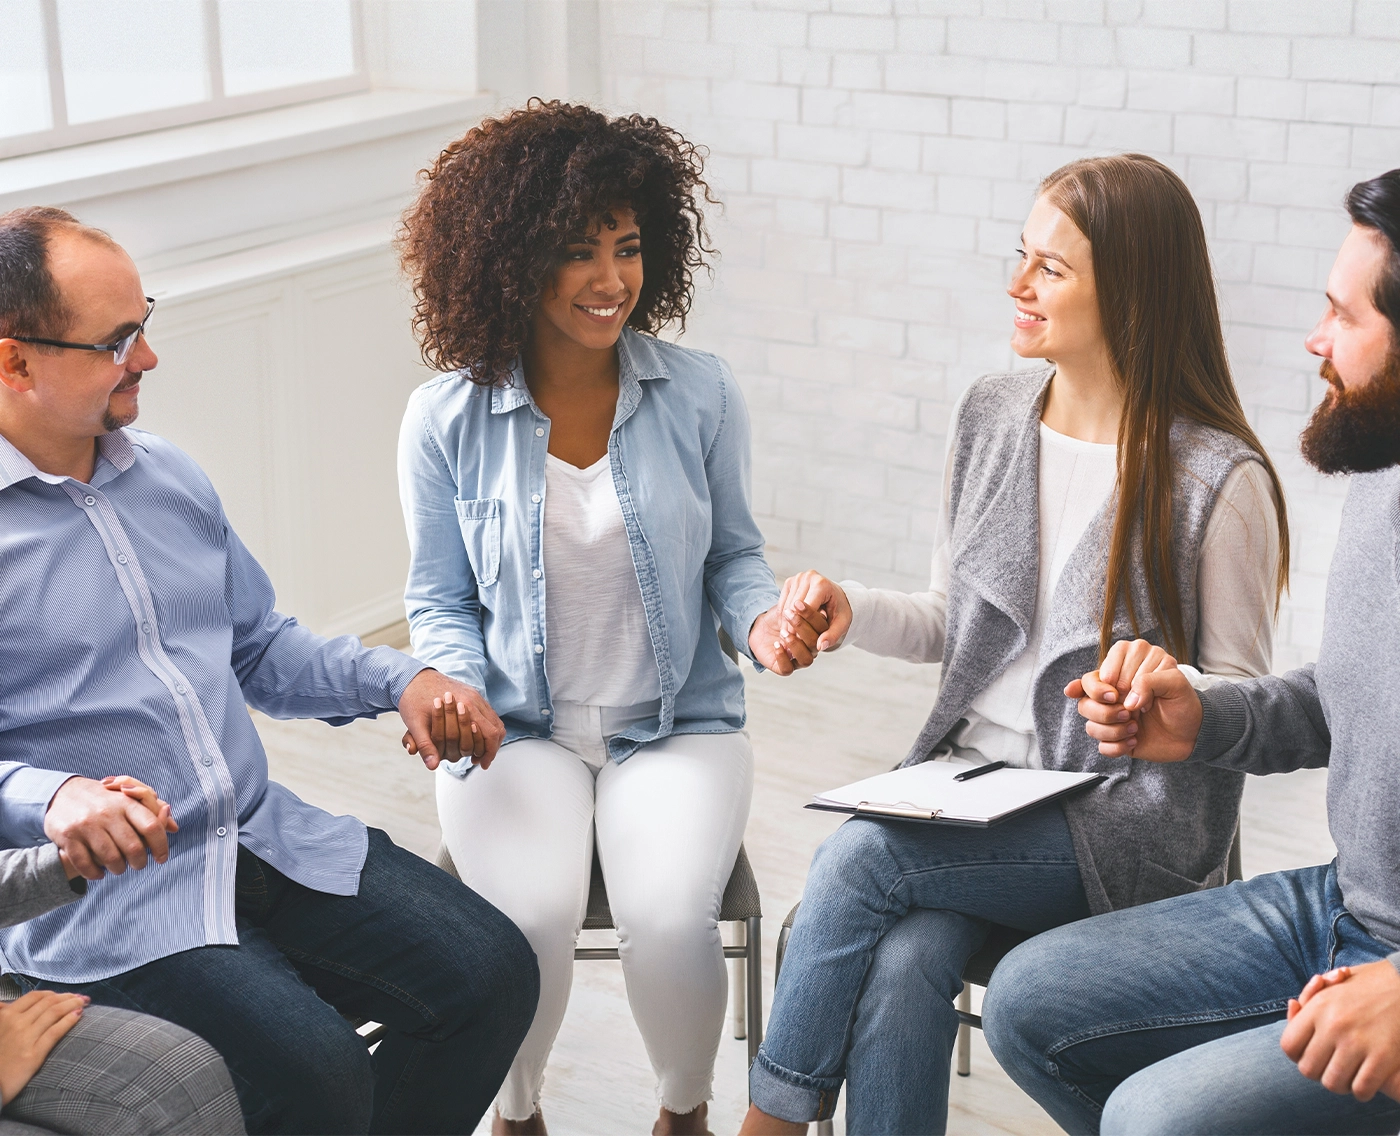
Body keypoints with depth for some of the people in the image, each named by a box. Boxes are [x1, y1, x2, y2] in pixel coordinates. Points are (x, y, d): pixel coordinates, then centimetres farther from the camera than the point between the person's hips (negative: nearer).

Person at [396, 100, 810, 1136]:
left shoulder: (699, 396, -4)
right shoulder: (447, 419, -5)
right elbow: (441, 598, 5)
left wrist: (762, 618, -13)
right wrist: (457, 692, -14)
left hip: (676, 725, 1)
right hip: (516, 730, 0)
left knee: (671, 921, -25)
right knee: (529, 919, -27)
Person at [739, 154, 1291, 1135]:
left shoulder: (1220, 479, -10)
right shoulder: (991, 415, 8)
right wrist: (854, 612, -3)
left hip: (1129, 822, -4)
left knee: (858, 856, -26)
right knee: (902, 967, -27)